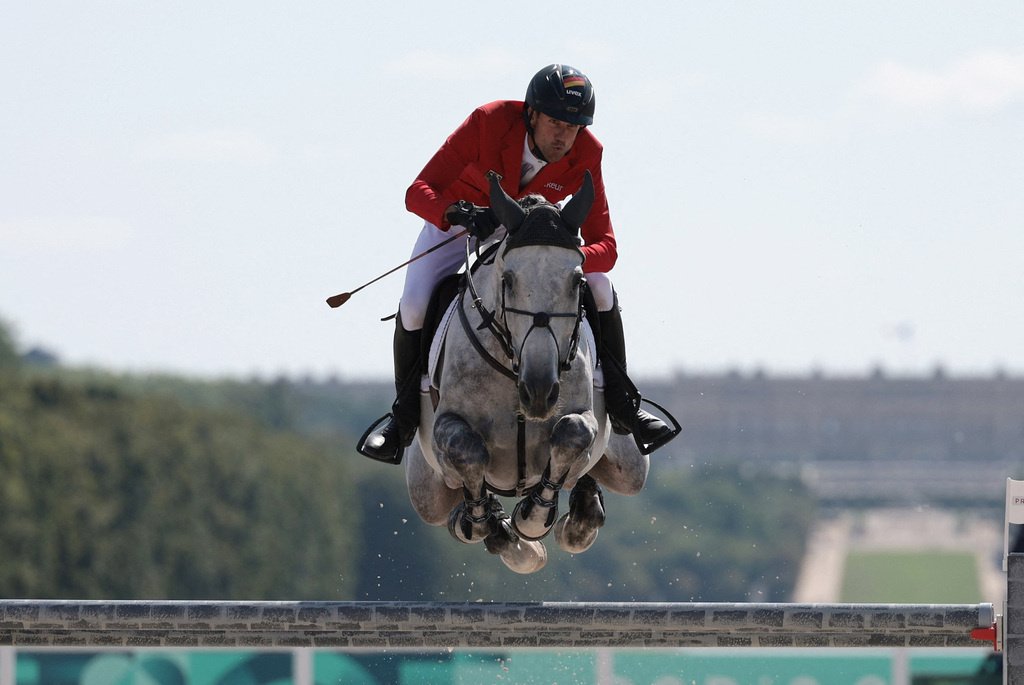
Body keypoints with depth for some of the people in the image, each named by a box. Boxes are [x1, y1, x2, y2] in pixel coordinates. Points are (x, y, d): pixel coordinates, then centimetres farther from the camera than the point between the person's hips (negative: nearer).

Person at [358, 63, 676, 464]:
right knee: (414, 306, -22)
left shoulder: (585, 155, -26)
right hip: (458, 216, -2)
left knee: (600, 288, -18)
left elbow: (604, 246, -26)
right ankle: (403, 418, 3)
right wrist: (460, 214, -54)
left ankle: (622, 407, 0)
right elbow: (418, 192, -33)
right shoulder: (488, 123, -33)